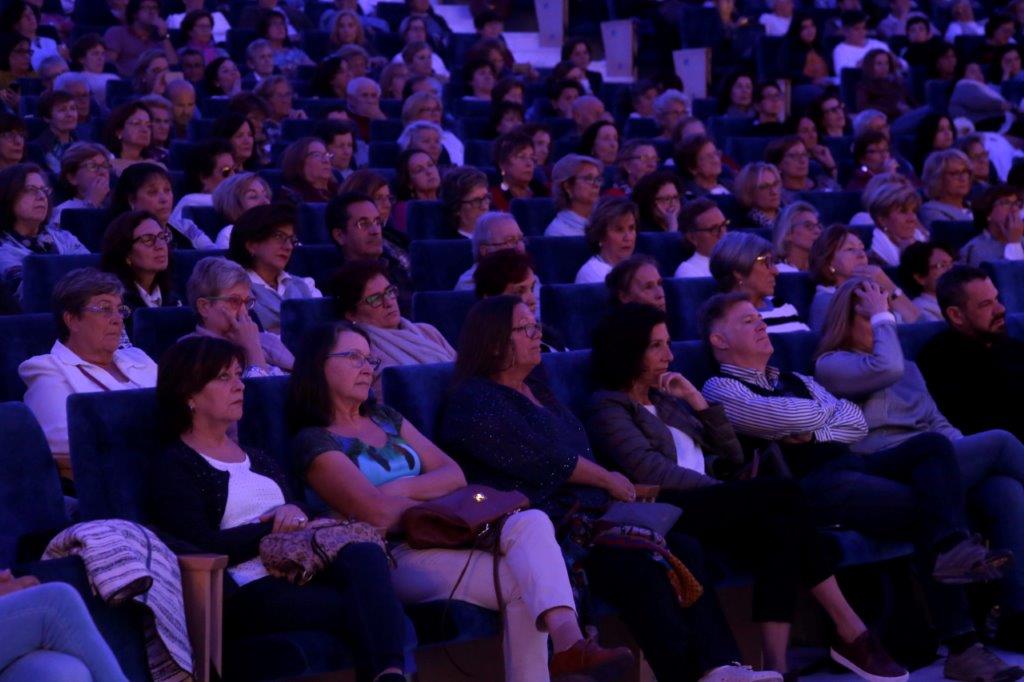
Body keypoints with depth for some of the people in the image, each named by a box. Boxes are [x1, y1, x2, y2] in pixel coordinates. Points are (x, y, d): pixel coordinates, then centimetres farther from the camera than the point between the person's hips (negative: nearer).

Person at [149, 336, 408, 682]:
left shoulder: (260, 458, 28)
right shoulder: (172, 467, 5)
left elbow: (306, 512, 20)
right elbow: (203, 547, -10)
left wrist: (296, 512, -3)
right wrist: (275, 529, -4)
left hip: (298, 574, 6)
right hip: (244, 593, -6)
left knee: (365, 554, -31)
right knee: (366, 607, -32)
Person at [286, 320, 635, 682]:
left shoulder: (385, 418, 23)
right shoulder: (314, 441, -1)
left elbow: (454, 475, 12)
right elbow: (378, 513, -14)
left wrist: (401, 489, -5)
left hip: (442, 538, 6)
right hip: (396, 557, -6)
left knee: (532, 521, -26)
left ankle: (568, 639, -45)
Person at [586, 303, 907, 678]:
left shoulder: (665, 399, 27)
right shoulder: (608, 407, 6)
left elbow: (733, 455, 23)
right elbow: (650, 471, -11)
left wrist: (696, 399, 12)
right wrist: (725, 490, -12)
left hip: (706, 503, 7)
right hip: (670, 511, -7)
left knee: (780, 531, -28)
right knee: (785, 494, -27)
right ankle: (852, 632, -26)